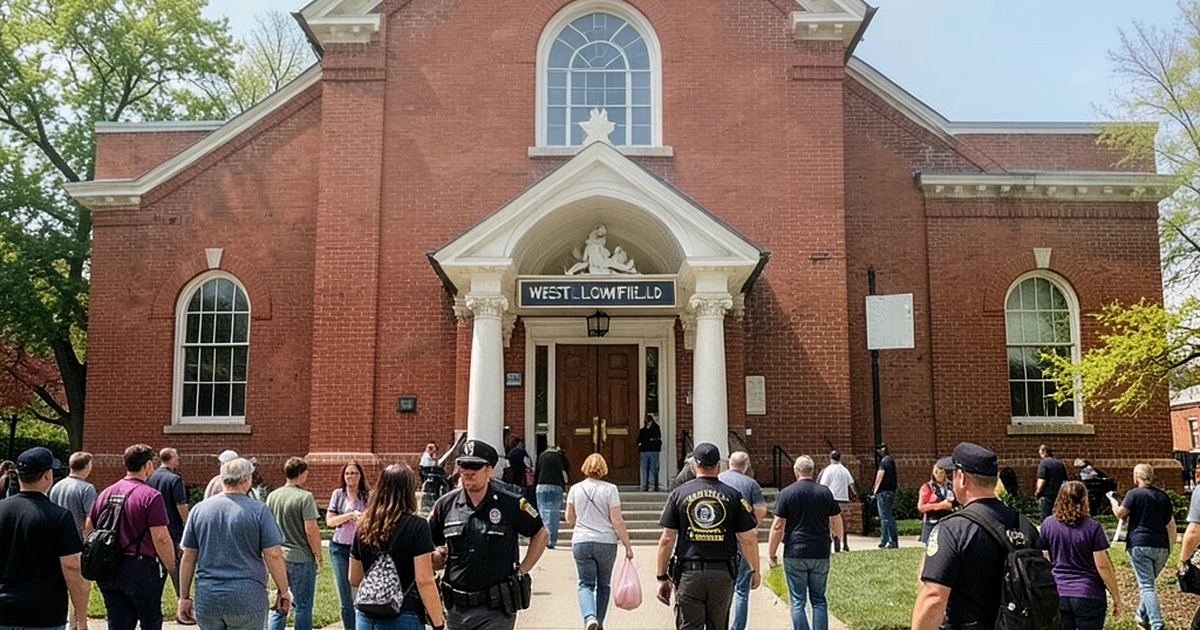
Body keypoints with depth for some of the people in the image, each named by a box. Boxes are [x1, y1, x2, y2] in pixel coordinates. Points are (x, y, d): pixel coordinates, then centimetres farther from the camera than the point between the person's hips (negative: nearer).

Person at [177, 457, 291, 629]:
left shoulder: (199, 509, 5)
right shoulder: (259, 510, -6)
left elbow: (188, 557, 7)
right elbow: (273, 555, -9)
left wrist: (184, 597, 14)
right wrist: (283, 591, 1)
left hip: (206, 599, 4)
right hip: (247, 599, -3)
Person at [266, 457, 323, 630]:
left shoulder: (272, 496, 5)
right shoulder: (305, 497, -13)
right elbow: (311, 530, -18)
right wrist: (318, 557, -8)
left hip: (278, 557, 6)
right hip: (301, 558, -6)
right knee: (302, 606, 5)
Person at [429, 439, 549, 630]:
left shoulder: (511, 503, -4)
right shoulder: (446, 504, 4)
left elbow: (541, 534, 9)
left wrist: (522, 571, 2)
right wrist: (436, 558, -8)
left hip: (496, 609, -4)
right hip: (456, 608, 4)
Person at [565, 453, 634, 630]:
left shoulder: (575, 489, 2)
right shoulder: (610, 489, -6)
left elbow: (570, 519, 11)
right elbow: (617, 521, -8)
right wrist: (628, 546, -2)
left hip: (581, 542, 1)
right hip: (606, 542, -1)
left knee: (585, 583, 3)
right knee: (603, 585, 14)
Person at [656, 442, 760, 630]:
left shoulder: (679, 494, 1)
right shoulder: (733, 496, 2)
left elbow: (666, 539, -1)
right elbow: (748, 539, 2)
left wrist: (662, 577, 5)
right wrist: (755, 570, 17)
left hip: (688, 574, -1)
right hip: (722, 574, 1)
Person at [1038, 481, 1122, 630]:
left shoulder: (1048, 524, 0)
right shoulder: (1093, 527, -9)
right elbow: (1103, 565, -10)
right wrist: (1116, 597, 0)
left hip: (1057, 594, 3)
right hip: (1089, 595, -3)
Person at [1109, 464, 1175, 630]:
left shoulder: (1134, 494, -5)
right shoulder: (1164, 496, 12)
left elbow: (1120, 513, -2)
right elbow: (1171, 524, 14)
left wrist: (1112, 500, 17)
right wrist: (1170, 546, 21)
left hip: (1140, 545, -6)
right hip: (1161, 547, 6)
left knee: (1146, 586, -8)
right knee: (1149, 582, 22)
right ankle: (1142, 616, 32)